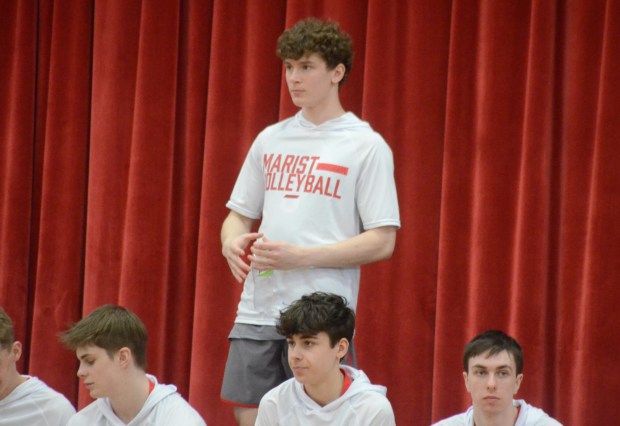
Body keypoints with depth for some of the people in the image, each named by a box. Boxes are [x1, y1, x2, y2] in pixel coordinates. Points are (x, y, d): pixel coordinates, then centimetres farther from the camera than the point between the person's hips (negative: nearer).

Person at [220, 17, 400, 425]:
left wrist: (301, 257, -16)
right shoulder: (270, 139, 14)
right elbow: (239, 215, 20)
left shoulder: (366, 146, -3)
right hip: (257, 311, 5)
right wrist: (233, 242, -4)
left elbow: (382, 242, -8)